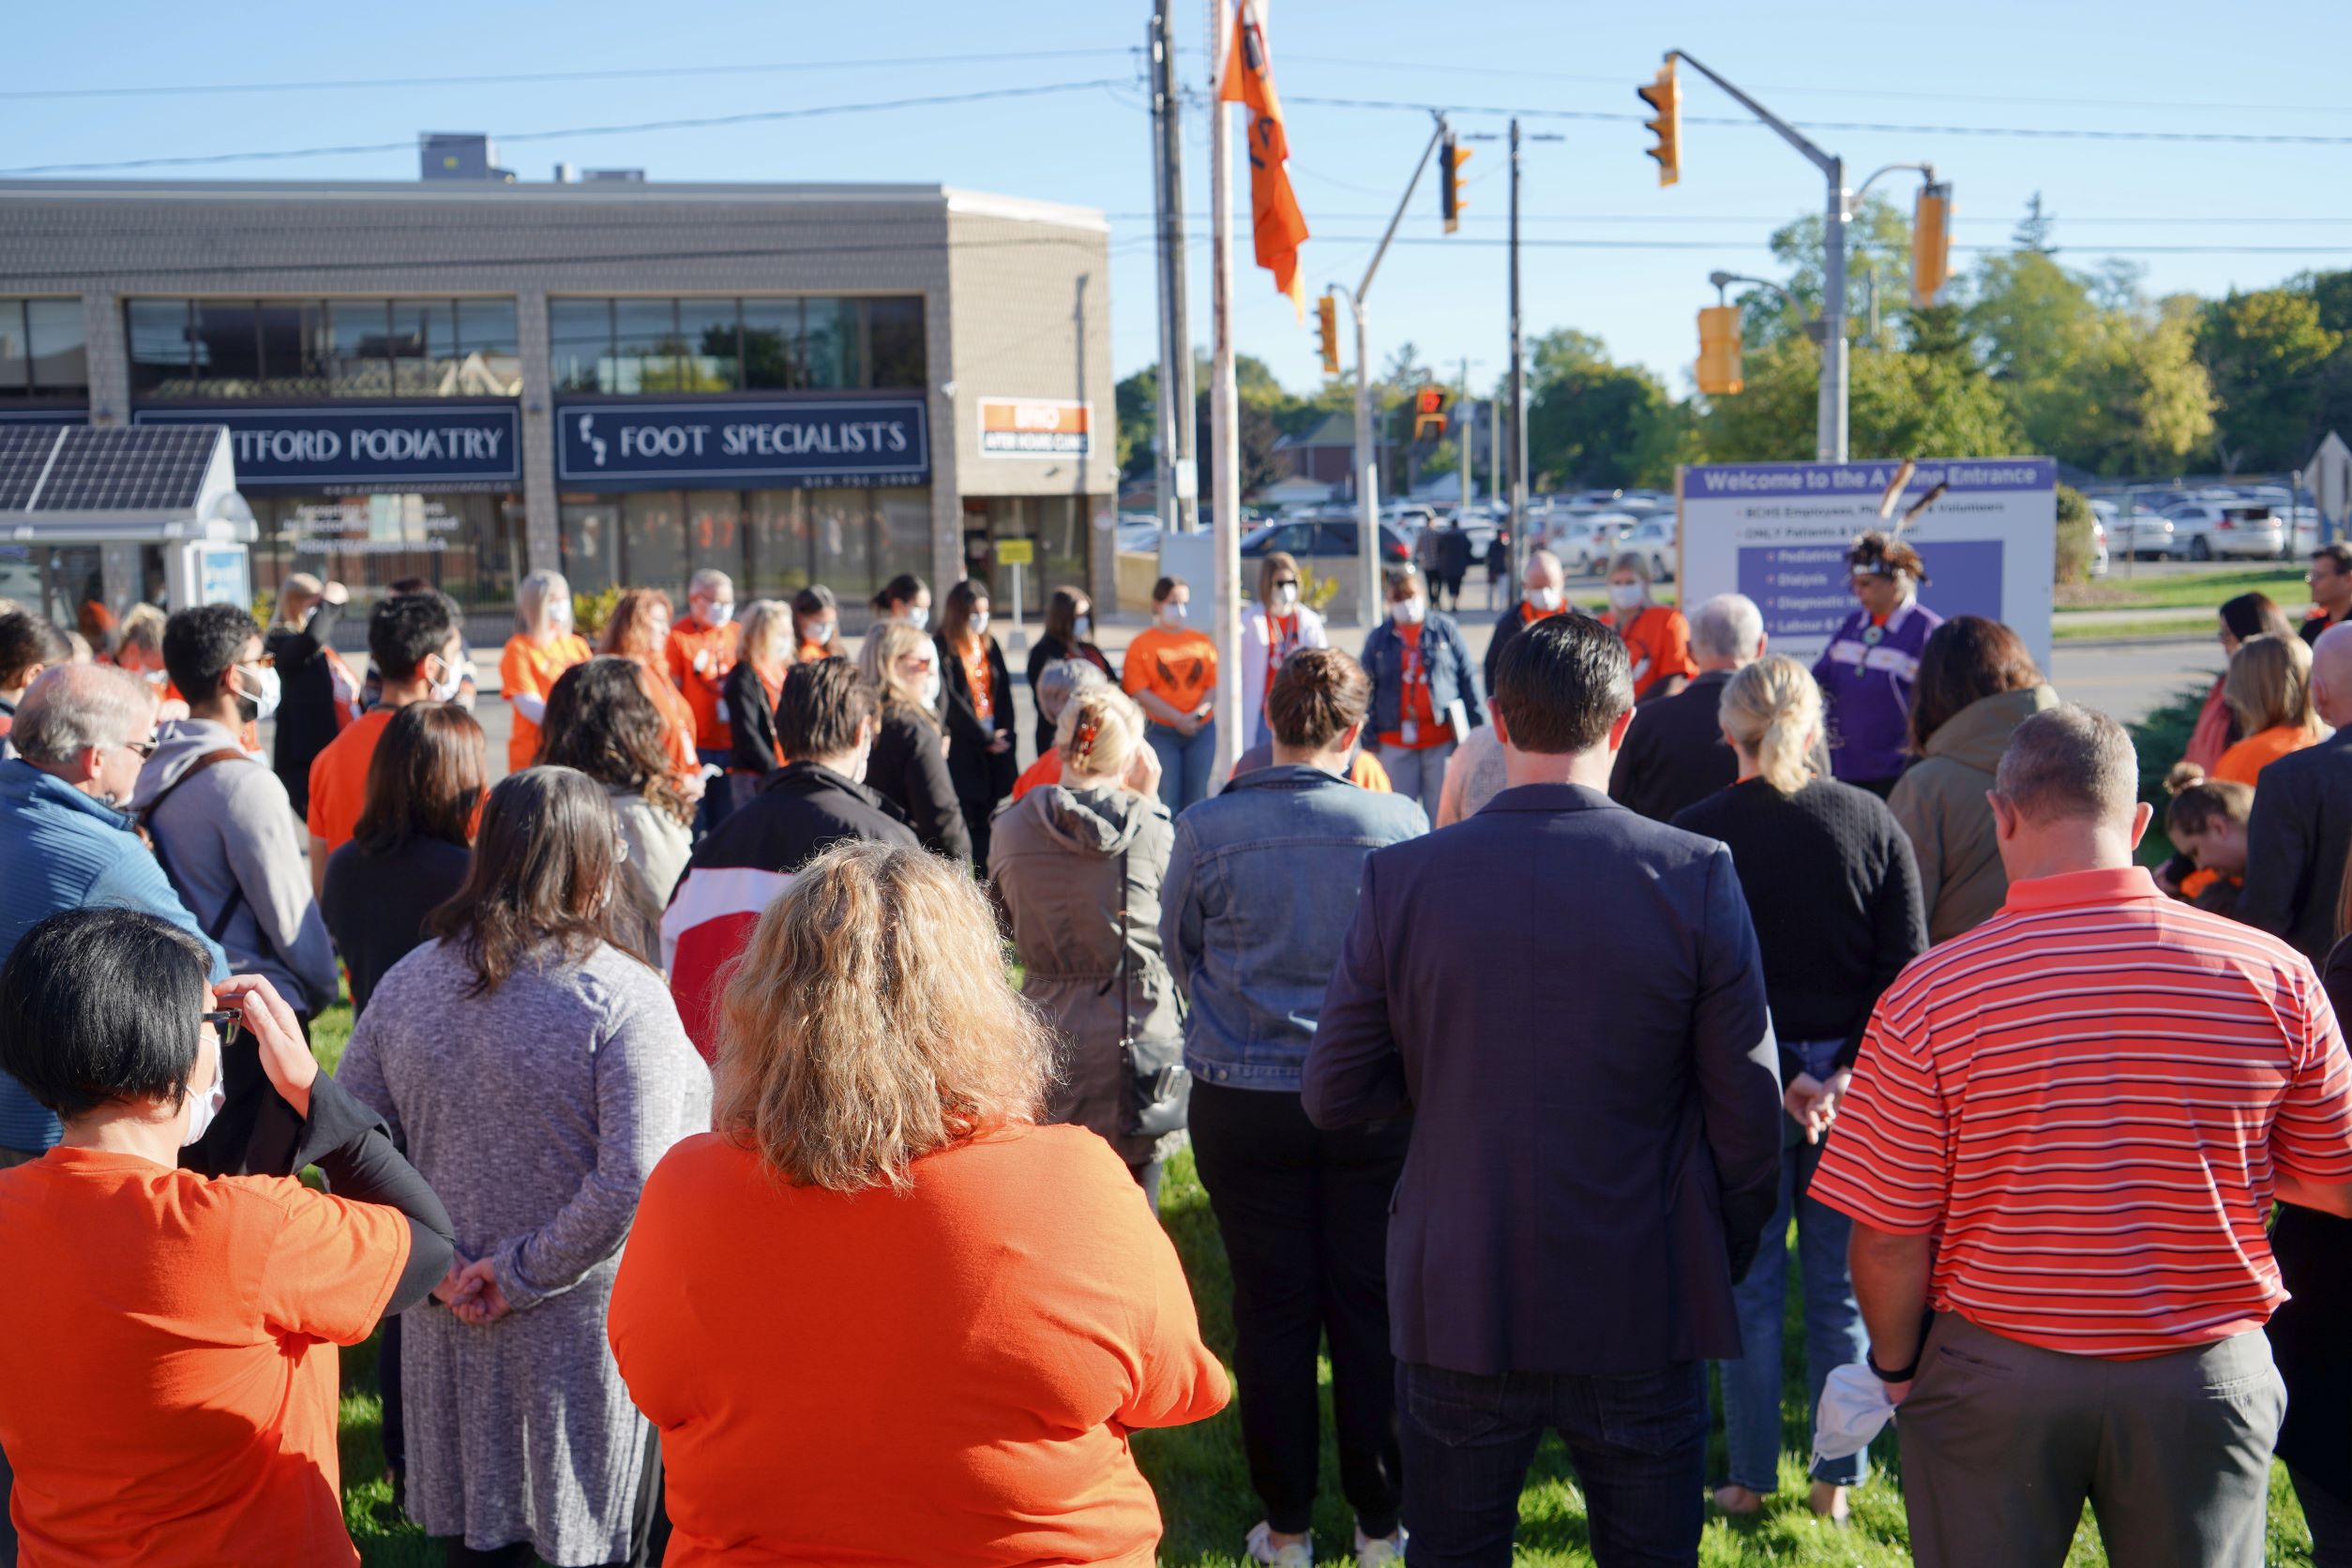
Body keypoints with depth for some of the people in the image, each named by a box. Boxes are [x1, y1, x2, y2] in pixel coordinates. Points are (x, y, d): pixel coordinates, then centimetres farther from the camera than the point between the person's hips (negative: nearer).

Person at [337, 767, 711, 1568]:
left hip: (448, 1330, 5)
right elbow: (636, 1179, -23)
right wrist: (525, 1273, -13)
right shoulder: (622, 997, -16)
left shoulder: (408, 981, 0)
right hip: (583, 1332, -5)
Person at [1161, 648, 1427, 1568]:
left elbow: (1178, 951, 6)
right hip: (1373, 1103, 0)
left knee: (1271, 1312, 10)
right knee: (1373, 1311, 11)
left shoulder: (1206, 831, -9)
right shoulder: (1399, 825, -10)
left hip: (1242, 1104, 0)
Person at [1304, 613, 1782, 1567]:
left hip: (1457, 1309, 1)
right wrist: (1725, 1262, 9)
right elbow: (1747, 1112, -6)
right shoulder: (1698, 878, -10)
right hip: (1642, 1312, 0)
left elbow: (1332, 1097, -2)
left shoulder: (1401, 879, -8)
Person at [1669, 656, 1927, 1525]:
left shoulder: (1695, 833, -9)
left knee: (1751, 1289, 10)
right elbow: (1907, 965, -5)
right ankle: (1838, 1483, 22)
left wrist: (1783, 1080, -10)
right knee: (1842, 1290, 13)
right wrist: (1847, 1076, -8)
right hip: (1853, 1083, 2)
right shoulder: (1873, 821, -2)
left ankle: (1750, 1479, 19)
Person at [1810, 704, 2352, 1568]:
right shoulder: (2275, 977, -11)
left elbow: (1888, 1237, -12)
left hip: (1996, 1374, -1)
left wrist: (1896, 1366, 6)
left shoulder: (1928, 996, -17)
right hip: (2207, 1371, 2)